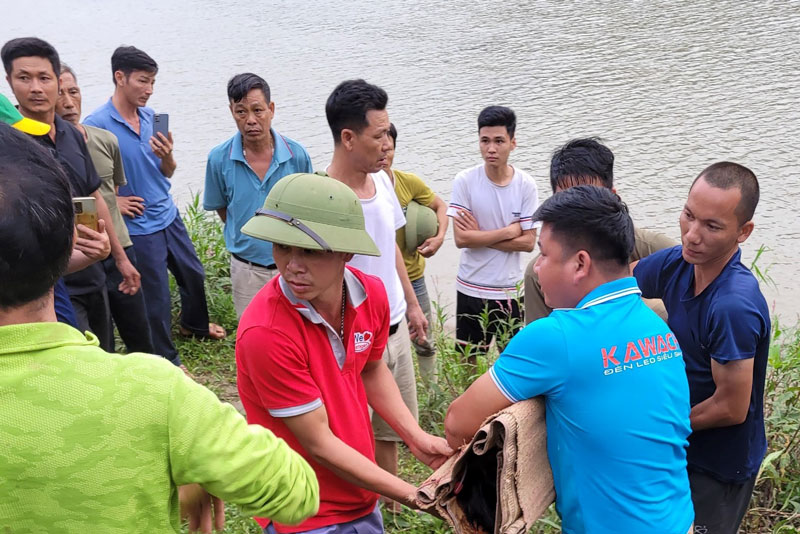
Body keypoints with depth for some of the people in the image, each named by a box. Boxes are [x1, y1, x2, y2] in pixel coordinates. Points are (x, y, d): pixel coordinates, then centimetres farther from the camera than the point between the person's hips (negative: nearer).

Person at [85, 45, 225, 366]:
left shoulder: (150, 117, 3)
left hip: (169, 216, 7)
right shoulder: (97, 124, -17)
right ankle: (167, 360, 25)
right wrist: (112, 201, -16)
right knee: (156, 295, 5)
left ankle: (194, 324, 50)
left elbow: (167, 173, 8)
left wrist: (167, 155, -13)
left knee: (193, 274, 22)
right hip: (138, 227, -7)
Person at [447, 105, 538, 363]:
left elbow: (528, 242, -9)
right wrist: (510, 231, -13)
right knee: (469, 357, 13)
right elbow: (461, 238, -16)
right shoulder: (465, 181, -10)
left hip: (511, 289, 1)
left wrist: (480, 236, -14)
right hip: (472, 288, 0)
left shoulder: (526, 185, -7)